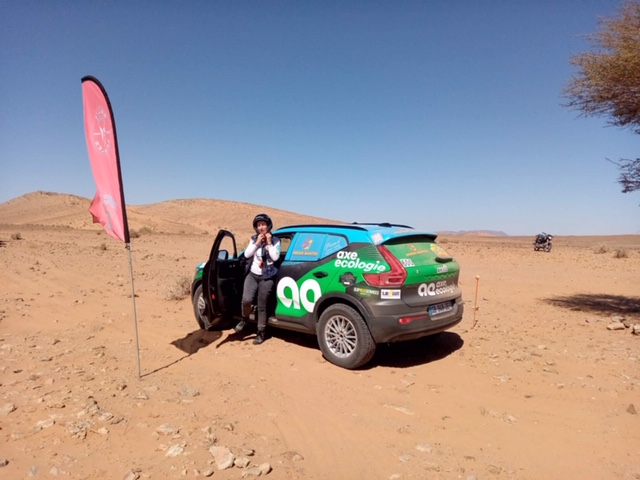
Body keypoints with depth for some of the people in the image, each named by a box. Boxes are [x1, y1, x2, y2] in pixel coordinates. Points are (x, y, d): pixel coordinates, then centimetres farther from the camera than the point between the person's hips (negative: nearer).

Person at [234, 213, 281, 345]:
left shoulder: (275, 240, -2)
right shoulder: (253, 239, 6)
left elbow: (275, 257, -14)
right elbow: (246, 254, -6)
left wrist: (269, 243, -15)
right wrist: (257, 243, -13)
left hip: (267, 278, -2)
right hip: (252, 275, 2)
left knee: (262, 307, 1)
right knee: (246, 300, -21)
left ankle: (261, 333, 16)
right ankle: (244, 319, 10)